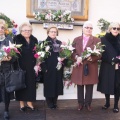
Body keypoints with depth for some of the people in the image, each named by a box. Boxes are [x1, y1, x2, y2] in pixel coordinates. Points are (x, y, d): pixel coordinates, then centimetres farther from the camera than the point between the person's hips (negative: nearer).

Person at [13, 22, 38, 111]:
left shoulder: (34, 40, 8)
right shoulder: (17, 39, -4)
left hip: (31, 66, 3)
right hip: (20, 66, -3)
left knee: (31, 83, 7)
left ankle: (29, 102, 20)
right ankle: (22, 103, 19)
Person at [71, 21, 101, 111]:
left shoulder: (97, 40, 3)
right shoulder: (76, 39, 9)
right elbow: (72, 52, 5)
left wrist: (91, 58, -21)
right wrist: (77, 57, -15)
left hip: (91, 67, -1)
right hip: (79, 67, 1)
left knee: (89, 87, 7)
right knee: (80, 86, 9)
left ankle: (88, 103, 23)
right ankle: (80, 103, 23)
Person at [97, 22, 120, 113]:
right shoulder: (103, 39, -1)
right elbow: (102, 54, -6)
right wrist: (112, 61, -14)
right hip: (107, 66, -1)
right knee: (106, 84, 5)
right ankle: (107, 103, 23)